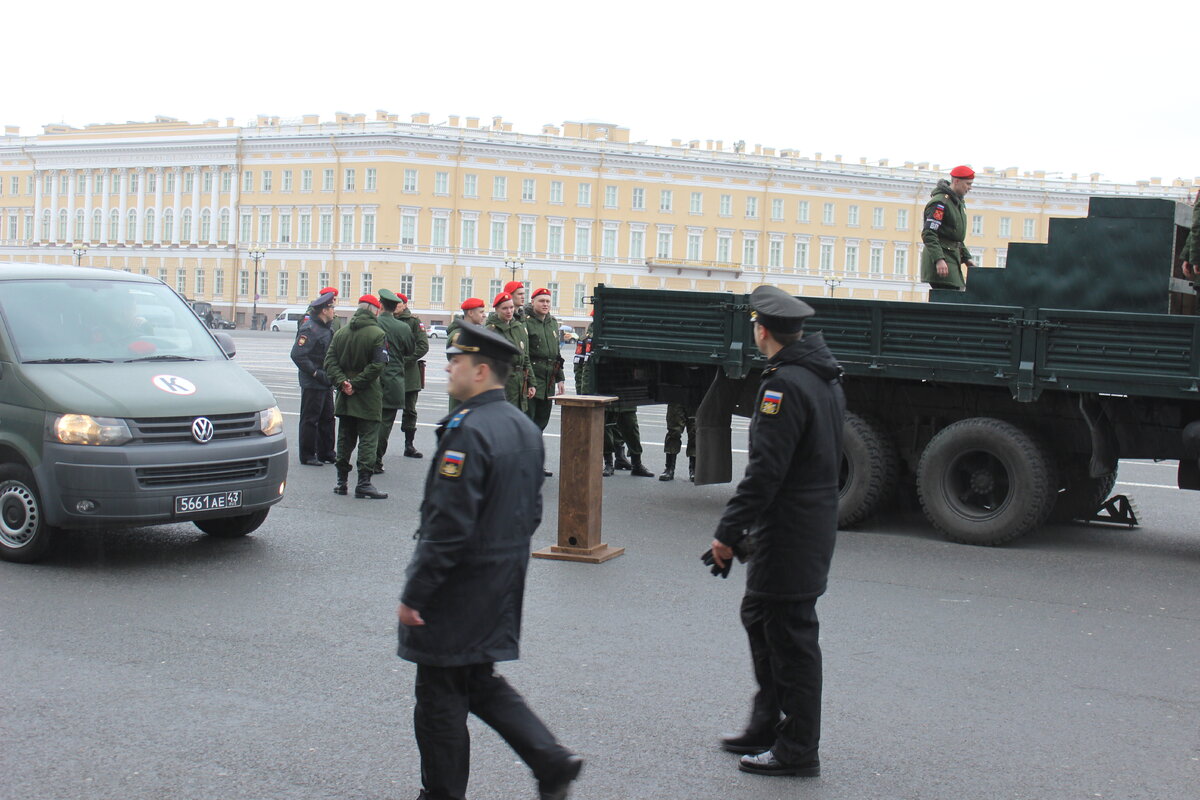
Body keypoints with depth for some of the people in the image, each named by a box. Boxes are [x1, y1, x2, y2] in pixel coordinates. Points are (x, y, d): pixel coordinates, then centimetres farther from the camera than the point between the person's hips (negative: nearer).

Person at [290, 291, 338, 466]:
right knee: (310, 419, 0)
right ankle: (307, 456, 8)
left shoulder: (326, 328, 13)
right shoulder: (309, 328, -16)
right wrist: (316, 373, -21)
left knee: (327, 418, 14)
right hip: (312, 384, -9)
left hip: (326, 382, 9)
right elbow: (297, 355, -23)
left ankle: (326, 453, 23)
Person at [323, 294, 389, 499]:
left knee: (345, 439, 13)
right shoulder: (378, 334, -10)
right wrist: (356, 384, -14)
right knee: (368, 440, -1)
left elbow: (330, 361, 1)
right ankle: (363, 483, -4)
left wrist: (342, 382, -8)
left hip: (345, 397, 5)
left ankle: (341, 481, 17)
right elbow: (377, 366, -19)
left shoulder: (341, 333, 7)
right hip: (368, 398, -5)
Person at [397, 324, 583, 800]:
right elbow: (531, 513, 15)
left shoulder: (467, 431, -21)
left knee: (440, 695, 5)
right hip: (505, 586, 9)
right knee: (480, 682, 20)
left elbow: (448, 525, -23)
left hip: (459, 591, -9)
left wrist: (413, 594, -17)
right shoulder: (525, 428, 8)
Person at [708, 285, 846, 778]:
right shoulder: (826, 378, 12)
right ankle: (767, 727, 29)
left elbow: (765, 470, -24)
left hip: (789, 532, -10)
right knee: (758, 615, 20)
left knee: (790, 633, -1)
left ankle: (798, 750, 8)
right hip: (817, 520, 10)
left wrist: (728, 532, -19)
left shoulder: (785, 385, -19)